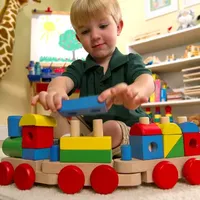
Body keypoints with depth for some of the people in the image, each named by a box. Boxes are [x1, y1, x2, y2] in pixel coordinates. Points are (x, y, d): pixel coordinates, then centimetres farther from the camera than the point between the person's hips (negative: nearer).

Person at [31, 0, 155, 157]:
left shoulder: (131, 62, 2)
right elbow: (63, 79, -14)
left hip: (128, 132, -2)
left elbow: (146, 79, -22)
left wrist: (135, 90, -51)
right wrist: (56, 91, -43)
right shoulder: (80, 67, 9)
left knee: (113, 128, -34)